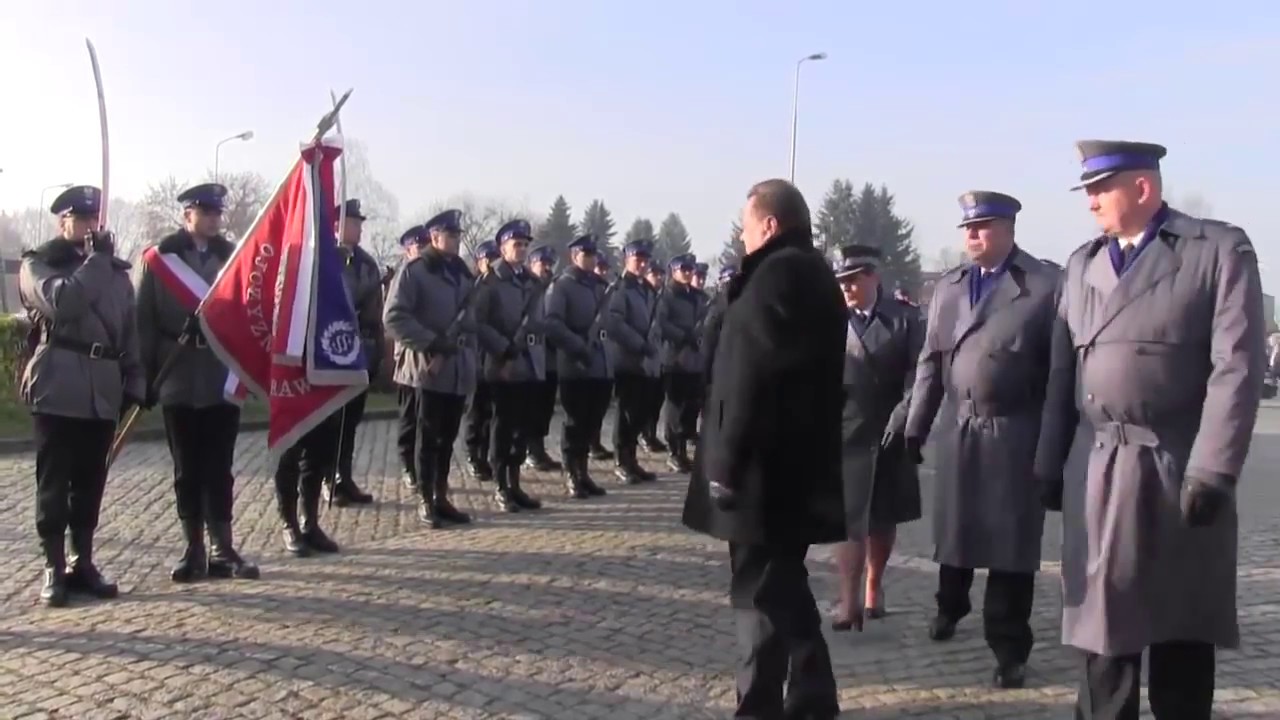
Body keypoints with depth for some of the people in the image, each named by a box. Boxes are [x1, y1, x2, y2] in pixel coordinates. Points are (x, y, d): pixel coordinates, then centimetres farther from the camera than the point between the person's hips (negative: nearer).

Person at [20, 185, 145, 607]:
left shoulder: (116, 270, 17)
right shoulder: (37, 264, 5)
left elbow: (129, 332, 15)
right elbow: (60, 301, -17)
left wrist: (135, 382, 8)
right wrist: (95, 259, -11)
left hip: (103, 391, 4)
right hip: (57, 387, -4)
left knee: (90, 482, 8)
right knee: (54, 482, -2)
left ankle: (83, 563, 17)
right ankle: (54, 569, 4)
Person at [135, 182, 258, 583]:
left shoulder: (232, 257, 8)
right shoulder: (158, 259, 2)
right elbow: (144, 322, 0)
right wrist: (146, 376, -4)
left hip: (224, 379, 1)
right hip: (179, 382, -1)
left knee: (219, 469, 4)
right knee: (188, 471, 6)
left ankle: (222, 550, 9)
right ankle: (194, 551, 13)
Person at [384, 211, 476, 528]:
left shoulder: (462, 272, 14)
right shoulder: (413, 271, -6)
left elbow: (473, 315, 21)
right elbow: (393, 317, -14)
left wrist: (467, 347, 6)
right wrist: (432, 343, -18)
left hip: (459, 366, 6)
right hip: (429, 366, -6)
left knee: (447, 436, 11)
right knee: (428, 435, 1)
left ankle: (442, 497, 20)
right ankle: (425, 501, 9)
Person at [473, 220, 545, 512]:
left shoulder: (533, 282, 15)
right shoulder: (490, 281, -3)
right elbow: (479, 323, -10)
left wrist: (540, 354, 11)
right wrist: (504, 348, -16)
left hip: (531, 365, 5)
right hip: (504, 365, -5)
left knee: (524, 426, 7)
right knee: (504, 426, 1)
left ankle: (515, 484, 17)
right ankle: (501, 488, 9)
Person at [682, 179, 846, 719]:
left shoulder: (776, 274, -15)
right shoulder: (815, 274, 15)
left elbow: (751, 379, -22)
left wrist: (727, 464, -18)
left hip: (765, 466, -10)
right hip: (798, 462, 10)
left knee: (761, 592, -1)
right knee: (783, 586, 18)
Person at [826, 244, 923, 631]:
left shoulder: (904, 319, 1)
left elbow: (918, 371, -3)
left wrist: (904, 412, -15)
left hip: (891, 433, 1)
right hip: (847, 433, -1)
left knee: (883, 517, 14)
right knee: (850, 519, -4)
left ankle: (874, 588, 32)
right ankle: (850, 601, -1)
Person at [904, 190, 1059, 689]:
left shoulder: (1045, 285, -5)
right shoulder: (947, 288, 10)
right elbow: (931, 362, 9)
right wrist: (916, 425, 5)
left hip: (1017, 434, -4)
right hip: (958, 430, 4)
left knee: (1011, 541, 2)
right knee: (952, 531, 16)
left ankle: (1009, 647, 15)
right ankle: (950, 607, 42)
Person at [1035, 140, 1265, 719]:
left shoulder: (1221, 249, -3)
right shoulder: (1082, 263, 12)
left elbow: (1237, 366, -10)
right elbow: (1062, 370, 11)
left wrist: (1213, 470, -16)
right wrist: (1050, 464, 9)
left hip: (1179, 472, -4)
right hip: (1096, 474, 4)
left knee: (1183, 634, 9)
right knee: (1104, 623, 10)